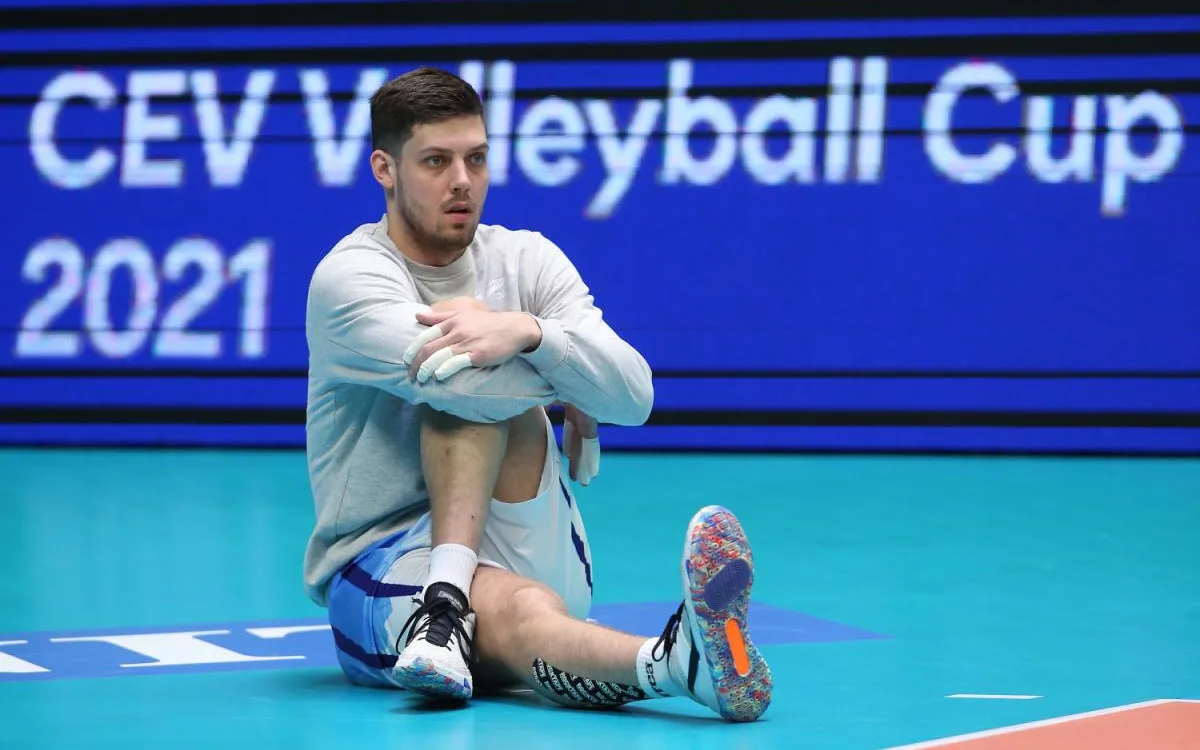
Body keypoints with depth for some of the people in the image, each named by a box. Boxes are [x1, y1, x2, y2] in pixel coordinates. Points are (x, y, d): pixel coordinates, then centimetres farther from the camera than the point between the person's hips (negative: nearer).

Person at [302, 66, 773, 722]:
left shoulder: (526, 258, 6)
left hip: (525, 558, 4)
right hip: (379, 575, -4)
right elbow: (449, 378, -26)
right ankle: (679, 662, -71)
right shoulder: (350, 274, -7)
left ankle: (449, 597, -39)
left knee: (482, 376, -21)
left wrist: (529, 332, -29)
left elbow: (634, 396, -9)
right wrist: (569, 389, -7)